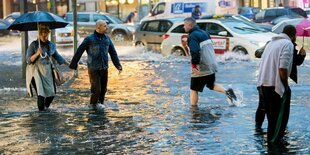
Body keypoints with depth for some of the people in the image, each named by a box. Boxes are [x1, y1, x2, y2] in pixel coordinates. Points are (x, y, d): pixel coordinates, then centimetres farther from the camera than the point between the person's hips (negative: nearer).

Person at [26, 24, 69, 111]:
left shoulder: (51, 45, 7)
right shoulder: (34, 45, -7)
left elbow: (57, 57, 20)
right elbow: (28, 60, -9)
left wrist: (68, 64, 20)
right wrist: (37, 54, -25)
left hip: (48, 71, 5)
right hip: (37, 71, -5)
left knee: (51, 92, 5)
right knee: (40, 93, -15)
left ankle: (46, 107, 29)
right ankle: (41, 111, -7)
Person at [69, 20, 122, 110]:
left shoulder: (107, 39, 8)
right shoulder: (89, 39, -7)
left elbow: (113, 53, 14)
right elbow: (79, 52, -5)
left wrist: (118, 65, 10)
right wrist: (73, 64, -4)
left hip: (104, 69, 5)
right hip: (93, 69, -5)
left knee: (103, 89, 7)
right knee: (96, 89, -7)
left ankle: (100, 103, 25)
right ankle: (93, 104, 16)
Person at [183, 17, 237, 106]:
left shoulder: (192, 36, -16)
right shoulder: (203, 33, 13)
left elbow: (194, 52, -28)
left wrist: (194, 65, -25)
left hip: (201, 69, -9)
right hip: (211, 66, 9)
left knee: (193, 89, 2)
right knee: (211, 85, 25)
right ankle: (227, 91, 8)